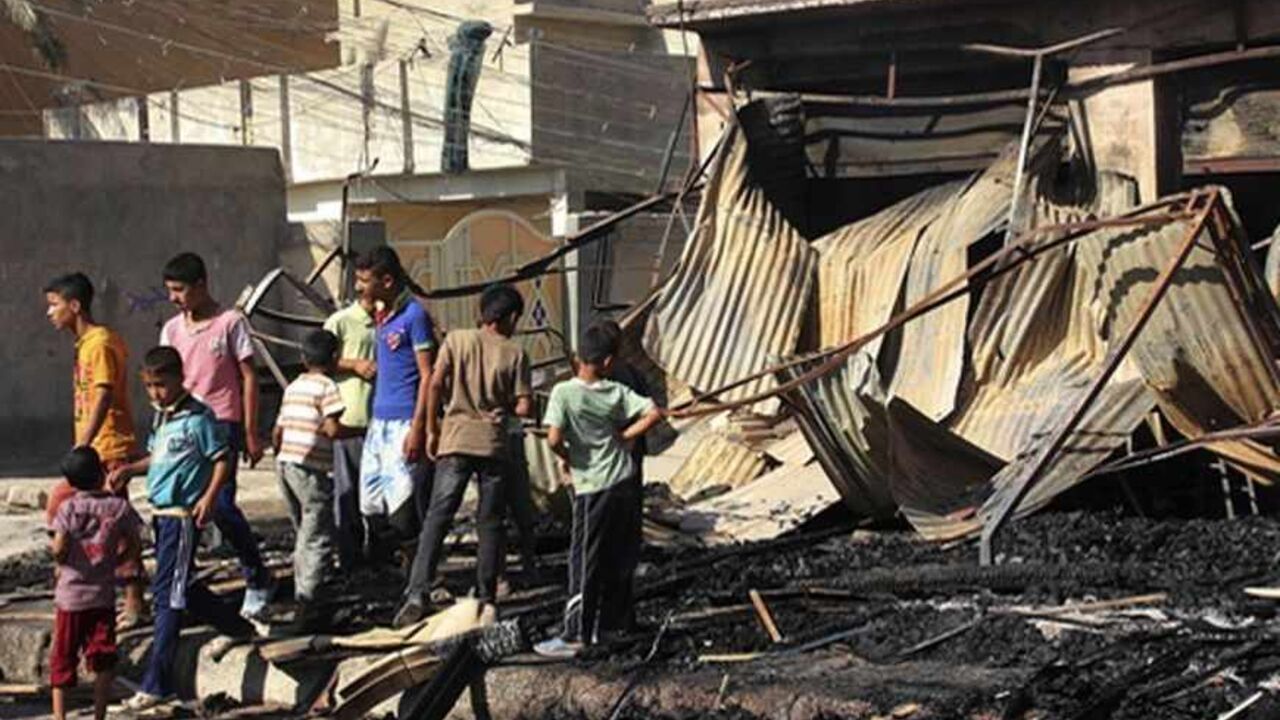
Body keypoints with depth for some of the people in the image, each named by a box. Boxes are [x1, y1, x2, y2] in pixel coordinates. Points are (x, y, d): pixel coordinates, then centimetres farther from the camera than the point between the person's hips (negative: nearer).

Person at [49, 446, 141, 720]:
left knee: (63, 659, 8)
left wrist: (61, 560, 6)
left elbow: (59, 549, -15)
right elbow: (134, 550, 1)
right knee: (104, 661, 7)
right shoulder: (119, 507, -2)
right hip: (104, 595, 1)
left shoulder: (68, 508, -7)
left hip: (70, 596, -1)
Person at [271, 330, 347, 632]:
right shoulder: (326, 387, -7)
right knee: (319, 539, -7)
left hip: (285, 463, 8)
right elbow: (332, 429, -17)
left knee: (304, 535, 19)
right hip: (310, 468, -8)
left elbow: (277, 432, 19)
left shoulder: (293, 387, 17)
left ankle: (304, 597, 23)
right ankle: (307, 605, -15)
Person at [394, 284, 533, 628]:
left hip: (456, 439, 0)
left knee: (437, 519, -3)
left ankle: (416, 595, -14)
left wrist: (432, 430, 5)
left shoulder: (457, 339, 3)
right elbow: (524, 407, -4)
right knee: (490, 523, 10)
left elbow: (435, 385, -5)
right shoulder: (514, 353, 0)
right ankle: (485, 598, 12)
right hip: (494, 444, 0)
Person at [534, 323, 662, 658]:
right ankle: (601, 627, 22)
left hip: (593, 489, -5)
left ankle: (574, 637, 0)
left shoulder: (564, 392, -12)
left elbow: (554, 439, -22)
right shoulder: (616, 392, 1)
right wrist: (623, 437, 4)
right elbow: (653, 414, -4)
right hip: (624, 483, 5)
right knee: (610, 559, 15)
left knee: (583, 563, 0)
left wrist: (567, 457, -1)